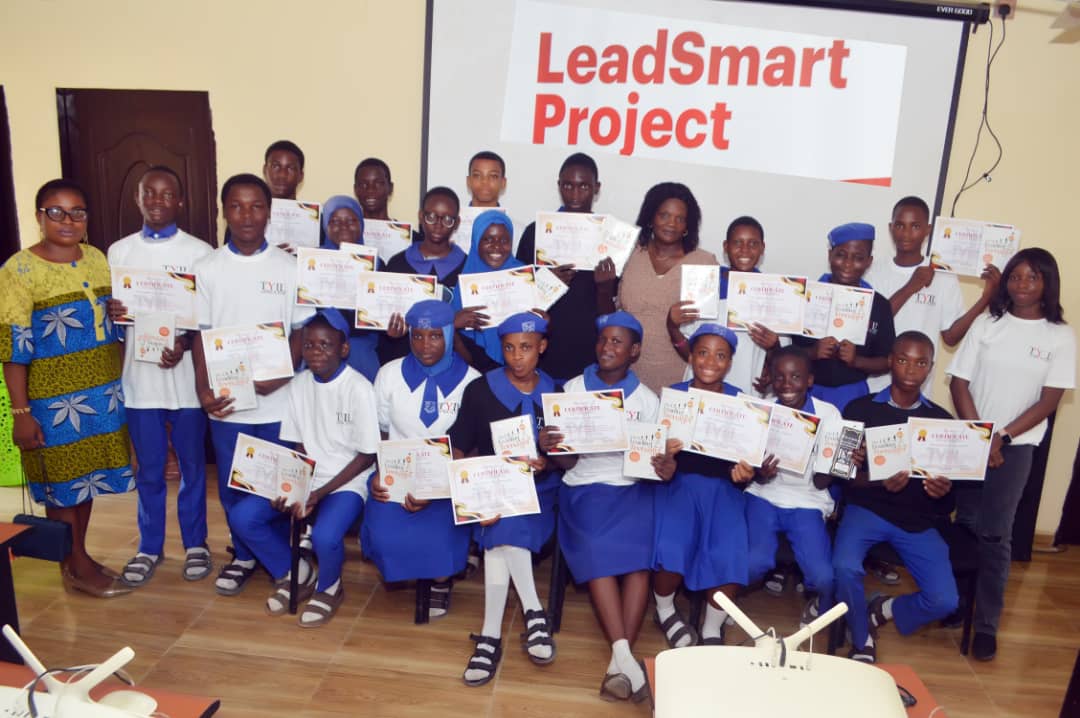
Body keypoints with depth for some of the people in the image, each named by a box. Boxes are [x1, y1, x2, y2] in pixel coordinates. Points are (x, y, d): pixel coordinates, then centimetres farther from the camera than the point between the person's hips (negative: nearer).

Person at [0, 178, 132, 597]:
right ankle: (78, 567, 21)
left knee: (88, 475, 15)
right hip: (53, 399, -5)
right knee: (63, 483, 7)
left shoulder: (97, 259, 7)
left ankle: (77, 558, 30)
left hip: (102, 391, 6)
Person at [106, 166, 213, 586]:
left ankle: (195, 543, 26)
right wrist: (110, 314, -12)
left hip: (187, 375, -2)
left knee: (192, 466, 10)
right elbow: (111, 313, 11)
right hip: (139, 376, 2)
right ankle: (150, 546, 28)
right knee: (148, 470, 12)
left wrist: (185, 343, -20)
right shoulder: (119, 252, 7)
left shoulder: (199, 252, -2)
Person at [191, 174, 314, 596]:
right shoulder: (207, 268, 1)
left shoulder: (289, 267, -1)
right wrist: (203, 389, -9)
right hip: (226, 398, 1)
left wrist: (283, 373, -16)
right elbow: (200, 334, 2)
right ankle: (244, 555, 31)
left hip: (277, 398, -1)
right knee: (232, 486, 12)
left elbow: (302, 330, 0)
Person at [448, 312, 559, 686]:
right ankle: (533, 612, -24)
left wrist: (548, 462, -15)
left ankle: (492, 635, -26)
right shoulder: (480, 390, 1)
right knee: (503, 522, -33)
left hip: (539, 490, 0)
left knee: (503, 527, -30)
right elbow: (458, 449, -2)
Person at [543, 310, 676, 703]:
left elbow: (654, 458, 6)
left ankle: (619, 662, -21)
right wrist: (550, 447, -21)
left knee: (638, 552, -26)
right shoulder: (573, 389, 5)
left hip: (632, 487, 1)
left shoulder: (647, 399, 7)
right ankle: (626, 658, -26)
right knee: (597, 551, -27)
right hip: (583, 487, 0)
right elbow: (566, 462, 2)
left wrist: (666, 468, -18)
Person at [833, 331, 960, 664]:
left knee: (944, 600, -15)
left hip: (919, 519, 2)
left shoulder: (941, 420, 8)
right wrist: (880, 483, -21)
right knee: (845, 568, -30)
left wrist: (944, 490, -14)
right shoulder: (860, 409, 0)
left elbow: (949, 480, 10)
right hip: (867, 508, -2)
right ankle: (862, 640, 1)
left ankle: (882, 610, 20)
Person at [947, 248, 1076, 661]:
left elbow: (1049, 401, -4)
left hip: (1017, 445, -2)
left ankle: (987, 624, 7)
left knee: (994, 534, -2)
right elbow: (959, 382, 1)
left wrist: (1001, 437, -11)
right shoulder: (987, 324, 4)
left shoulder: (1060, 336, -1)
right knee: (965, 524, 6)